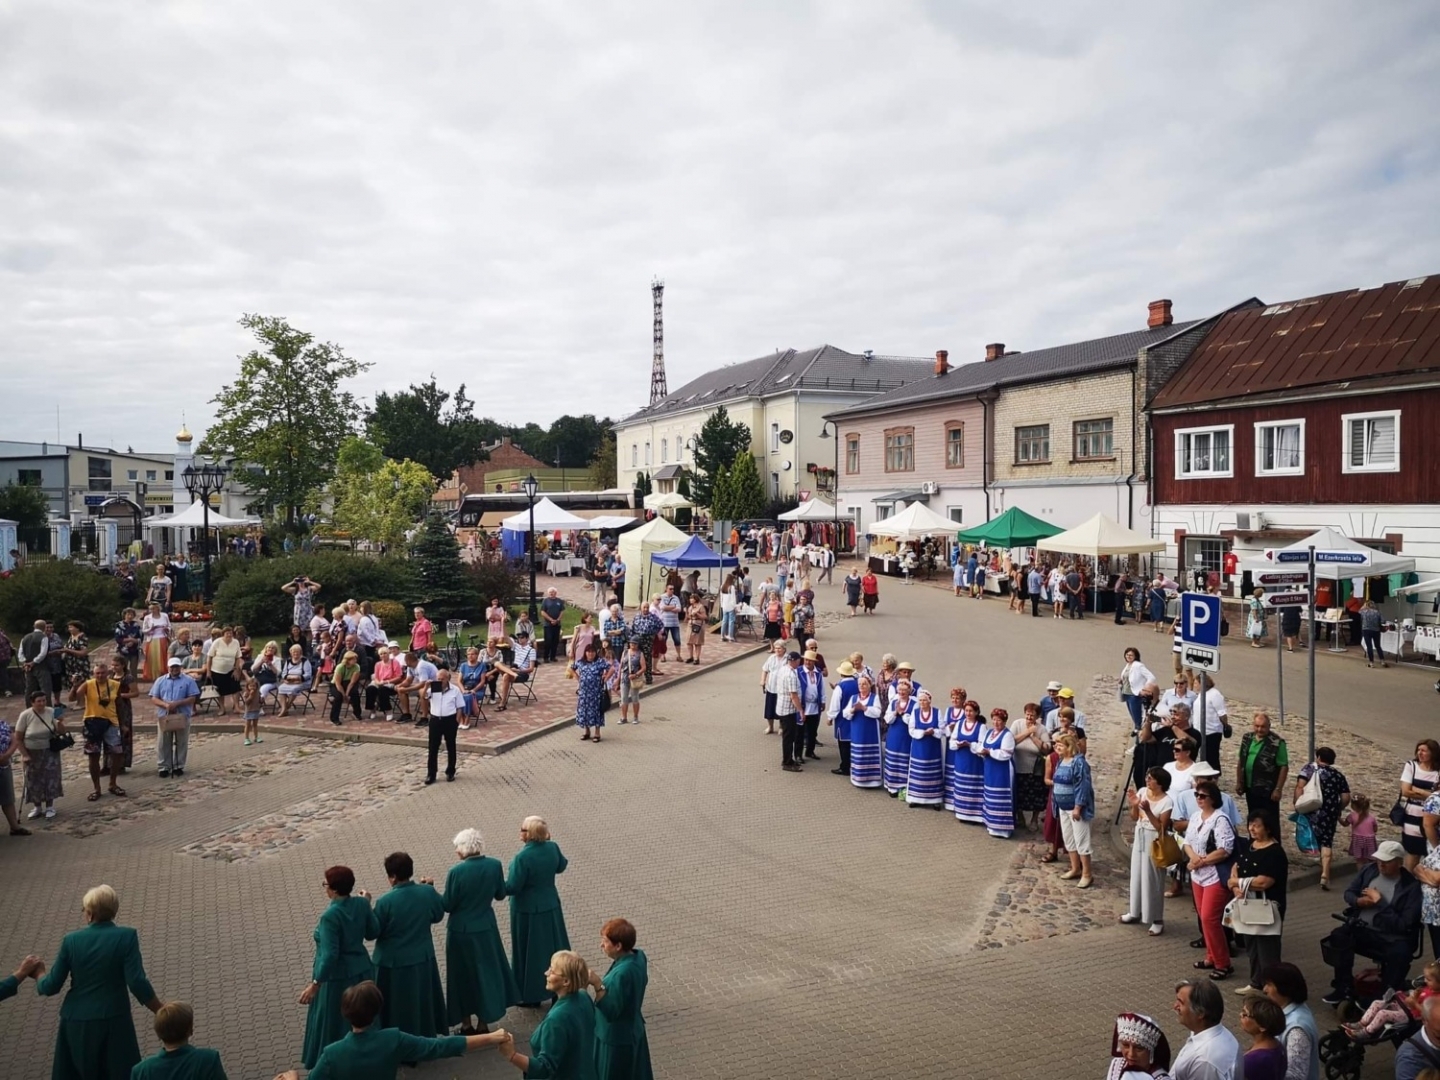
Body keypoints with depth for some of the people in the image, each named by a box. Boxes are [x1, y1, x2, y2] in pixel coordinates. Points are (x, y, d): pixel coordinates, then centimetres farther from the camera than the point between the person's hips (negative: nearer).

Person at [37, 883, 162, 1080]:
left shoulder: (71, 940, -4)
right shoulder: (126, 937, -12)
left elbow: (52, 986, 2)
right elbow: (137, 983, -16)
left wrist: (38, 976, 25)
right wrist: (161, 1012, -7)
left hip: (76, 1024, 3)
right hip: (113, 1023, -3)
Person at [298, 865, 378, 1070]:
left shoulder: (330, 916, -27)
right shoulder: (361, 904, -9)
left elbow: (330, 955, -28)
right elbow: (373, 933, 4)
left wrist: (315, 984, -24)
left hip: (337, 977, -6)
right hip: (361, 971, 7)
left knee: (333, 1022, 13)